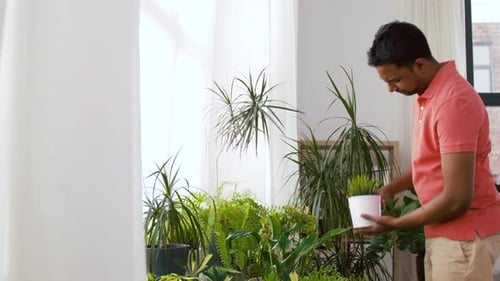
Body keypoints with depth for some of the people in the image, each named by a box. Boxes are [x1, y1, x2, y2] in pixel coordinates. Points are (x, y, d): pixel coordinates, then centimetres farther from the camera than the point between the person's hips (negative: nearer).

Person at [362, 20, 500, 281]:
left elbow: (456, 200, -26)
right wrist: (390, 189, 6)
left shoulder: (453, 101, -24)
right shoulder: (428, 94, 7)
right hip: (444, 232, 9)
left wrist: (395, 224, -14)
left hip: (465, 234, -9)